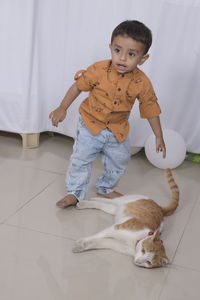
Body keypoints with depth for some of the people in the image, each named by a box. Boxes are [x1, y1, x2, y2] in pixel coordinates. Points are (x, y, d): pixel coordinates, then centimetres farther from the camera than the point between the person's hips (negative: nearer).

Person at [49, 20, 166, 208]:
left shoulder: (142, 83, -17)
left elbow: (151, 110, -6)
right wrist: (62, 108, -8)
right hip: (91, 125, -2)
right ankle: (75, 192, 19)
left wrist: (159, 137, -1)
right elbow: (78, 86, -9)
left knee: (119, 162, 17)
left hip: (118, 131, 3)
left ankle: (106, 188, 42)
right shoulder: (98, 70, -23)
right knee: (80, 159, 0)